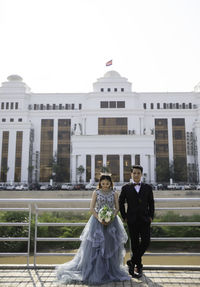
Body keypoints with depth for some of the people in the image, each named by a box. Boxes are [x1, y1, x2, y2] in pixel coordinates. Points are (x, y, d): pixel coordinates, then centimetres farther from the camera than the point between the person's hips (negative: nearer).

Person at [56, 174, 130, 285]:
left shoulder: (114, 194, 5)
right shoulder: (96, 192, 1)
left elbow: (117, 208, 2)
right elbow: (92, 208, -3)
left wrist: (111, 219, -14)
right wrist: (100, 219, -16)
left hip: (111, 221, 2)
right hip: (98, 220, -1)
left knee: (110, 246, 4)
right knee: (95, 246, -3)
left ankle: (110, 271, 18)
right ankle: (94, 272, 9)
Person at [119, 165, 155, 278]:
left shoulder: (148, 187, 7)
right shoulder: (126, 188, 3)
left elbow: (151, 203, 9)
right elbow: (121, 203, 6)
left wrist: (151, 217, 1)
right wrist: (124, 217, 1)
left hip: (145, 220, 1)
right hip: (132, 221, -1)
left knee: (146, 242, -5)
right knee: (135, 244, 4)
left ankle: (133, 262, 13)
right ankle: (138, 266, 19)